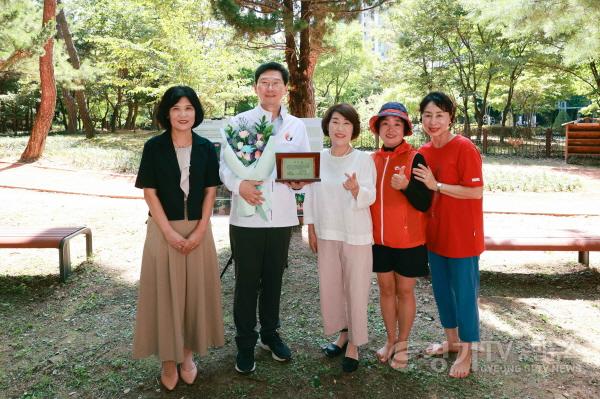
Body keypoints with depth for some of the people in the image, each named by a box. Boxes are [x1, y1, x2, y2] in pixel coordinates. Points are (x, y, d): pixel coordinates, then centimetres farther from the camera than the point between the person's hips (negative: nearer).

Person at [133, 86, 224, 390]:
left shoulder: (206, 148, 2)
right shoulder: (154, 147, -3)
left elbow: (210, 191, 2)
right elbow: (149, 192, -5)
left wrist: (199, 230, -8)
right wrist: (169, 232, -13)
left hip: (198, 230, 2)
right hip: (163, 229, -2)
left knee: (195, 290, 7)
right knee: (165, 291, 3)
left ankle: (188, 353, 23)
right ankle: (168, 359, 17)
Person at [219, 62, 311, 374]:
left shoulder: (296, 126, 9)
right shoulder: (239, 122, 1)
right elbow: (225, 165, -4)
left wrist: (299, 180, -15)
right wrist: (239, 185, -25)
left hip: (282, 216, 3)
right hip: (246, 216, -2)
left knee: (273, 279, 15)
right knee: (247, 281, 5)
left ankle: (270, 334, 34)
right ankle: (245, 344, 21)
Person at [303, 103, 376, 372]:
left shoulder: (363, 159, -7)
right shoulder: (317, 159, 2)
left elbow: (370, 196, -13)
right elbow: (311, 196, 7)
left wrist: (356, 189, -35)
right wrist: (311, 229, 5)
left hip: (357, 234, -4)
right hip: (326, 233, 4)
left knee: (356, 288, 2)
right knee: (330, 287, 13)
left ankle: (354, 344, 17)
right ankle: (343, 332, 33)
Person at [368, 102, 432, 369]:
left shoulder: (415, 158, -10)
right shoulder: (372, 160, 4)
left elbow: (424, 203, -13)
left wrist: (406, 185, -29)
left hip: (408, 239, -4)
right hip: (379, 238, 4)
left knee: (404, 290, 7)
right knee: (386, 289, 13)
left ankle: (402, 344, 24)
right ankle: (390, 340, 29)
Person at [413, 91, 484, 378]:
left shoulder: (464, 148, -15)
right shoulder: (424, 152, 6)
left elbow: (476, 191, -19)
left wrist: (436, 185, -22)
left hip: (462, 234, -7)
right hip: (435, 234, 7)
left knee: (464, 292, 5)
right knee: (441, 289, 18)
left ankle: (466, 352, 22)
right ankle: (452, 341, 37)